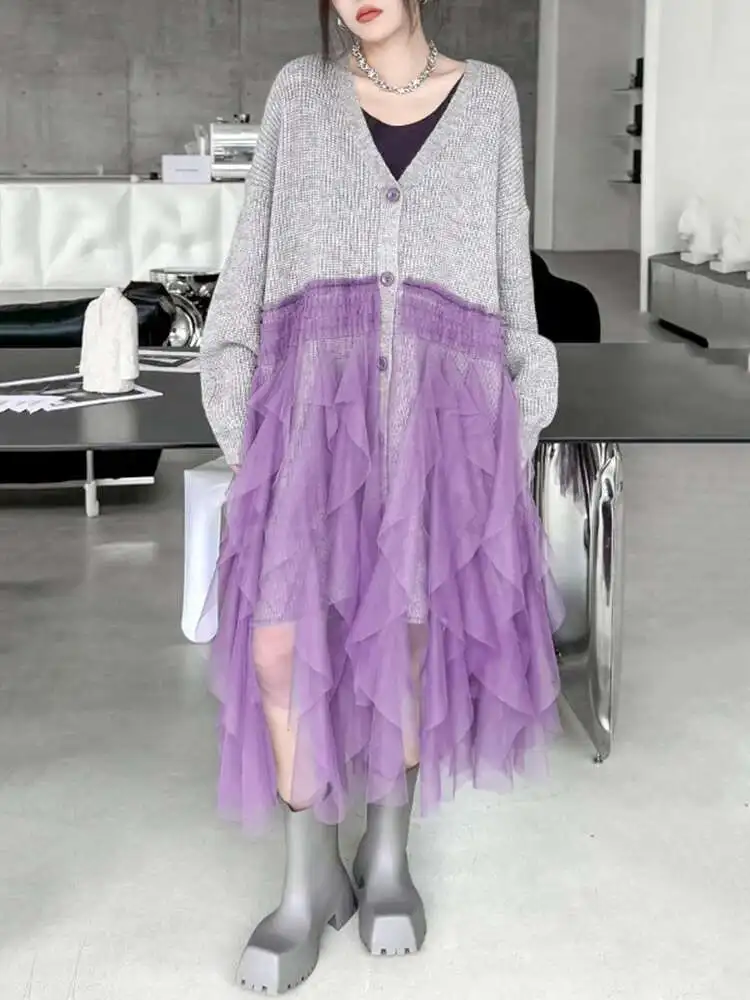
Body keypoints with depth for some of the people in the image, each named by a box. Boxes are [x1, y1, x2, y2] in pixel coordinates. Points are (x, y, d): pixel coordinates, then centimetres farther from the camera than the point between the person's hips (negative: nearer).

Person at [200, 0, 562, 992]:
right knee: (284, 637, -10)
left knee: (409, 628, 0)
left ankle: (388, 854, 20)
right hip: (319, 386, 0)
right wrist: (238, 392, 3)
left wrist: (517, 400, 7)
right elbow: (256, 242, 13)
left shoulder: (488, 95, 15)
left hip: (442, 391, 0)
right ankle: (311, 876, 6)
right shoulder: (299, 90, 14)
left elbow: (508, 251, 15)